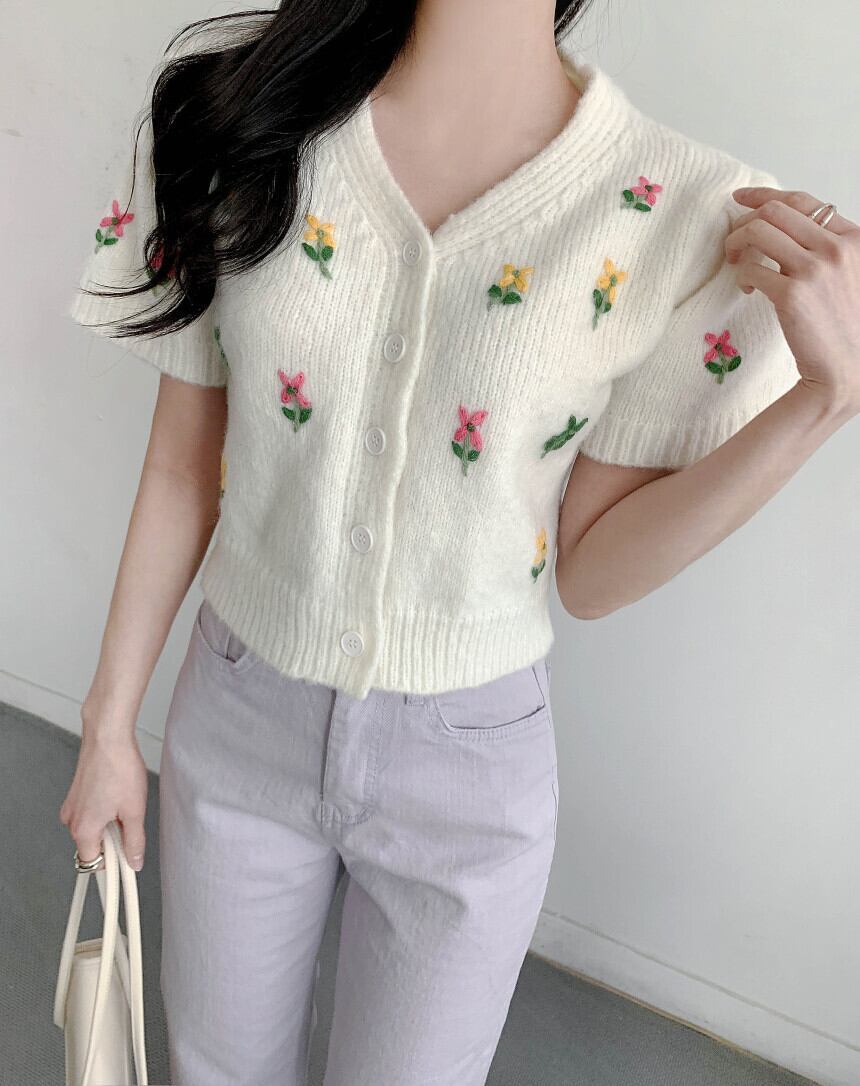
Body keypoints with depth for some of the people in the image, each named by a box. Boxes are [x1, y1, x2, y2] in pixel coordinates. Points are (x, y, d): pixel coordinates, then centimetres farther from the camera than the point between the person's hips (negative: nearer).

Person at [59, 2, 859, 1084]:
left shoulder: (687, 217, -15)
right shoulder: (233, 115, -11)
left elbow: (589, 571, -10)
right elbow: (183, 464, -3)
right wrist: (110, 723, 5)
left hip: (472, 759, -1)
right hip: (238, 721, 2)